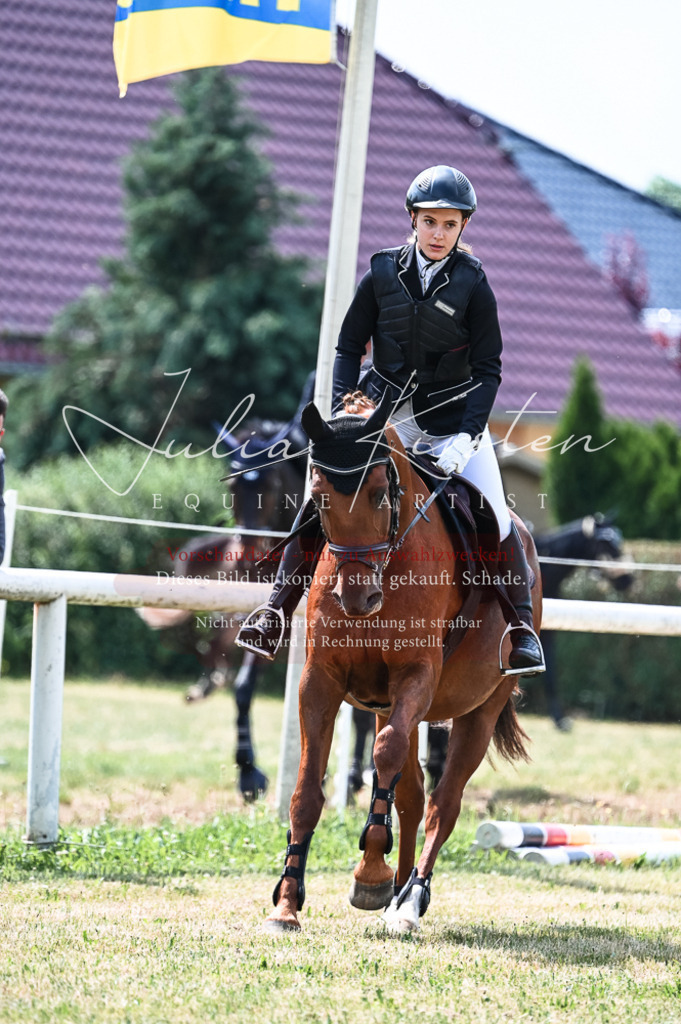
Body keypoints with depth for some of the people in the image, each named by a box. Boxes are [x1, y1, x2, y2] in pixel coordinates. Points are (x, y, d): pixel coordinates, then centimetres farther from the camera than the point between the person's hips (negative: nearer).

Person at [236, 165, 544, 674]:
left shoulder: (473, 284, -9)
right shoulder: (383, 273, -4)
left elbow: (488, 369, -8)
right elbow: (349, 347, 3)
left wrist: (466, 437, -19)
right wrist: (341, 413, -10)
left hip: (452, 418, -1)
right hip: (384, 411, 1)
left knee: (493, 519, -10)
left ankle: (522, 623, 7)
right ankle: (277, 612, 0)